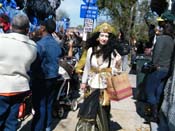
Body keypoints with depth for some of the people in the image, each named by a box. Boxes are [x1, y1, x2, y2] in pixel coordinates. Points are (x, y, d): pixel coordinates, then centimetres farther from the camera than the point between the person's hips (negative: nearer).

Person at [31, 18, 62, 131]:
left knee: (40, 105, 0)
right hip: (53, 78, 8)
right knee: (49, 104, 16)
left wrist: (32, 77, -6)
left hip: (42, 79, -8)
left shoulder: (40, 44, -18)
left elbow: (35, 63, -17)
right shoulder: (57, 44, 6)